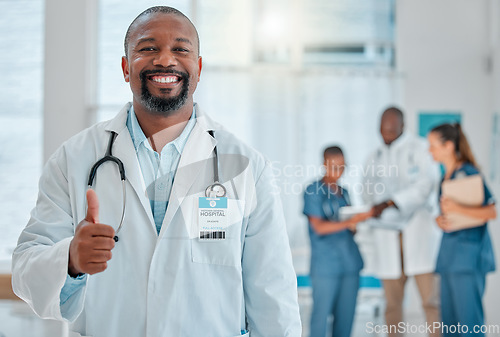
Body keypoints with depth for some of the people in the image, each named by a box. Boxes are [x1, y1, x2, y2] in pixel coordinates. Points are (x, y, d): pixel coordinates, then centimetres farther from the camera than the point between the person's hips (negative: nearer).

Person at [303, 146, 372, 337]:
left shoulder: (343, 192, 15)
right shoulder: (313, 191, -3)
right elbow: (319, 227, -12)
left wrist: (360, 218, -1)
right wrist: (348, 223, -23)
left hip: (350, 262, 6)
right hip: (326, 265, -6)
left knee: (346, 315, 8)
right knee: (321, 313, -2)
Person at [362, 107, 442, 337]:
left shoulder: (420, 149, 3)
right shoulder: (374, 159, 19)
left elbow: (427, 183, -9)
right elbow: (368, 193, 20)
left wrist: (391, 202, -15)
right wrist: (373, 208, -3)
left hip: (418, 225, -4)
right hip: (387, 230, 4)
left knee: (431, 298, -9)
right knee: (392, 302, 4)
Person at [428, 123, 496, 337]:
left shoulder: (468, 173, -11)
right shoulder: (445, 176, 14)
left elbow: (491, 213, -15)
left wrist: (458, 209, -26)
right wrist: (440, 220, 0)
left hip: (468, 251, -9)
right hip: (449, 251, 9)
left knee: (468, 319, -8)